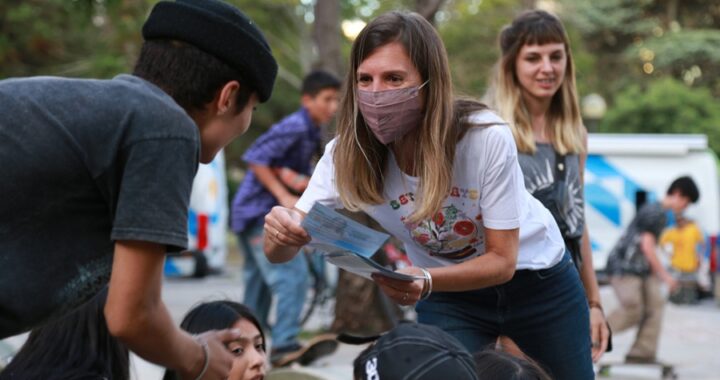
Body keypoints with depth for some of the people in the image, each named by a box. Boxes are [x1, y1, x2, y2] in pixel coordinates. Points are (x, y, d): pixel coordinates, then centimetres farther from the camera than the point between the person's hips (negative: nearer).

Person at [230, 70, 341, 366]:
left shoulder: (312, 132, 12)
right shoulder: (295, 127, -16)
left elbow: (298, 179, 11)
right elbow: (255, 159, -21)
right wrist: (284, 196, -22)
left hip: (253, 214, 10)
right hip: (260, 212, -10)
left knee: (260, 283, 17)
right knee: (292, 276, -15)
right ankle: (284, 345, -17)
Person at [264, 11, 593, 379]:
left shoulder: (487, 138, -33)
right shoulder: (347, 154, -24)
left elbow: (502, 261, -26)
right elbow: (279, 252, -26)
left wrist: (426, 281, -45)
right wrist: (282, 232, -51)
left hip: (535, 278, -1)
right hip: (449, 292, 1)